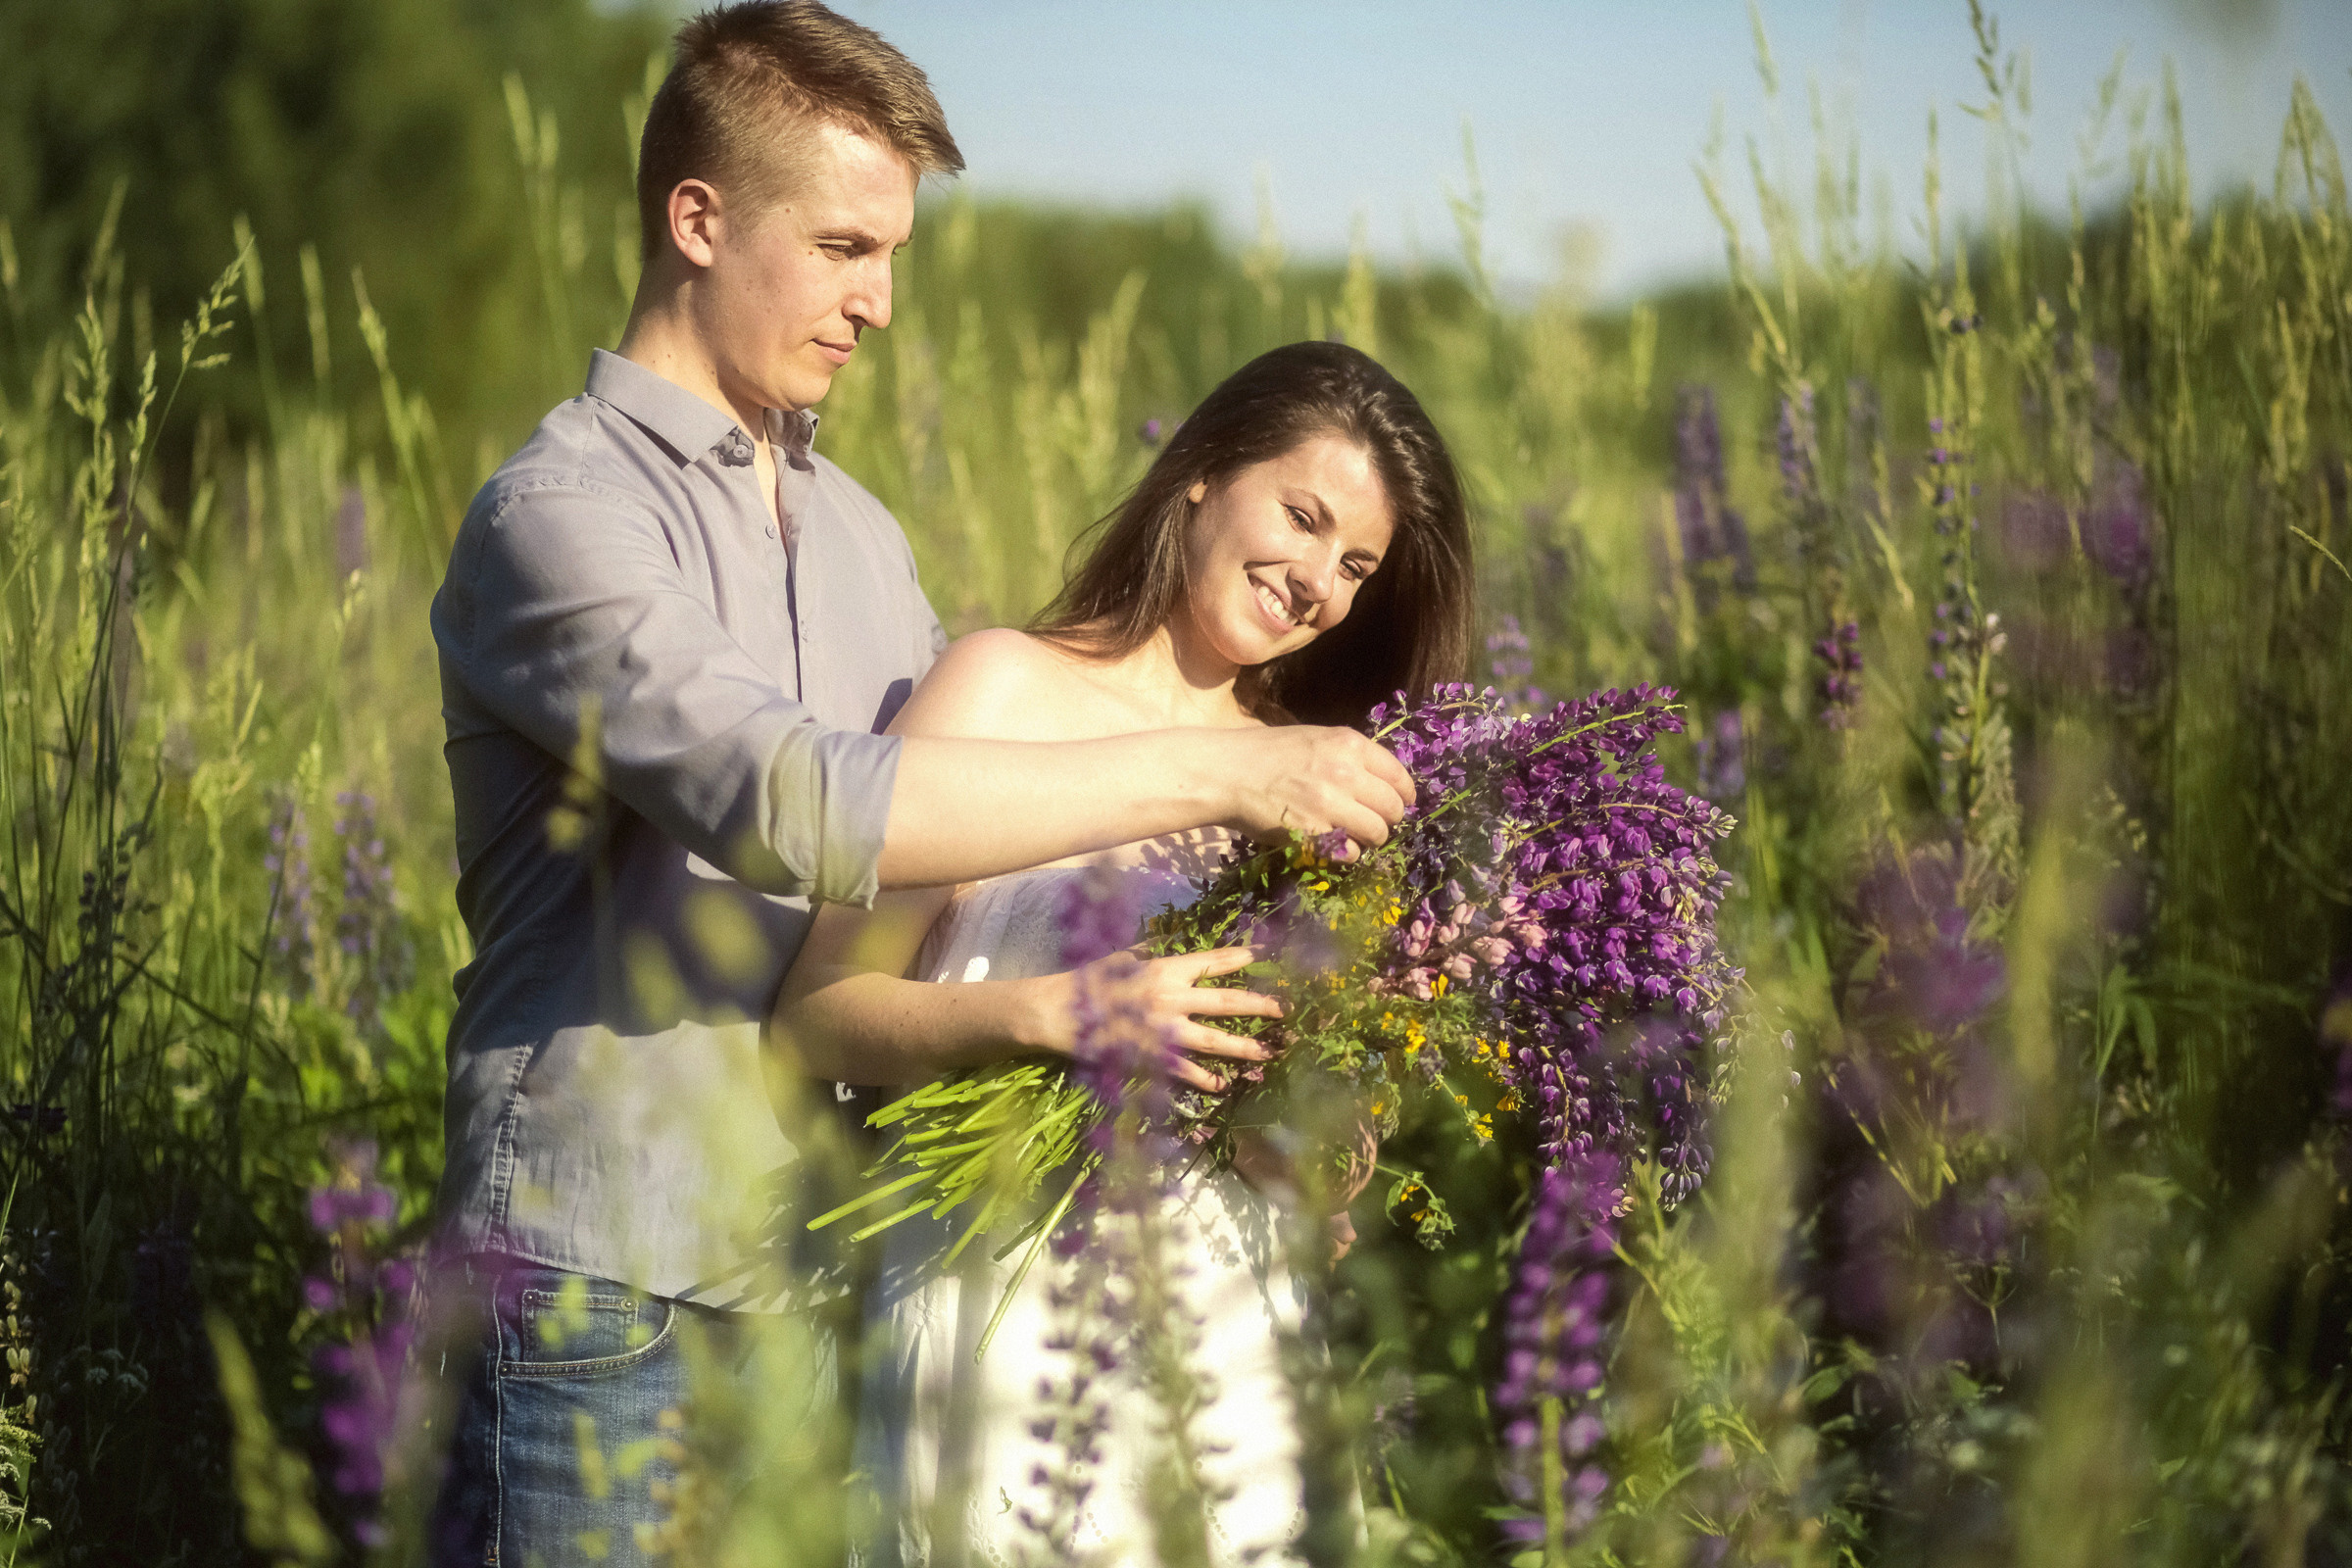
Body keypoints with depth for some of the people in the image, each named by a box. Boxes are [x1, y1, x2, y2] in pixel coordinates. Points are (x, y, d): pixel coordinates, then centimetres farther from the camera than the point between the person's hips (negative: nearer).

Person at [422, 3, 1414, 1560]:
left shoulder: (858, 531, 13)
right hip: (608, 1298, -7)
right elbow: (796, 805, -27)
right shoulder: (559, 517, -13)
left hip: (812, 1266, 7)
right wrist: (1211, 770, -26)